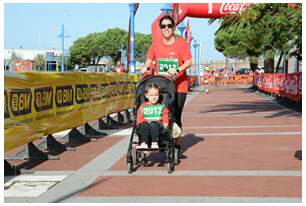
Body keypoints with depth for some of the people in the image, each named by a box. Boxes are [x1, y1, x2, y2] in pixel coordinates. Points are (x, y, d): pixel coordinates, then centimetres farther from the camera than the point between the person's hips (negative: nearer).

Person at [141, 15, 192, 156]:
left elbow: (189, 62, -12)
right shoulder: (155, 45, 7)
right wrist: (146, 67, -14)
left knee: (176, 117, 0)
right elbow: (149, 60, 9)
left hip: (179, 87, -3)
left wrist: (177, 70, -29)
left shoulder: (181, 43, -4)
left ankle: (177, 146, 13)